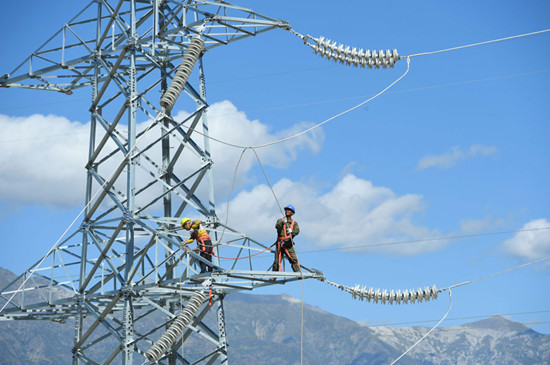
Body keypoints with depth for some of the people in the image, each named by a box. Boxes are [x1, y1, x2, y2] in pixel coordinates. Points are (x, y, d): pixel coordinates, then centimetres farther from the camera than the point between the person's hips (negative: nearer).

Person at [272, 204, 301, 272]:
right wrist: (282, 223, -32)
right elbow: (277, 226, -11)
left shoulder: (294, 223, 14)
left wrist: (291, 231, -23)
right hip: (280, 244, 0)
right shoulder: (280, 220, 10)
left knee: (294, 260, -13)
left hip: (289, 244, 1)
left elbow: (297, 231, -2)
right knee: (277, 261, -1)